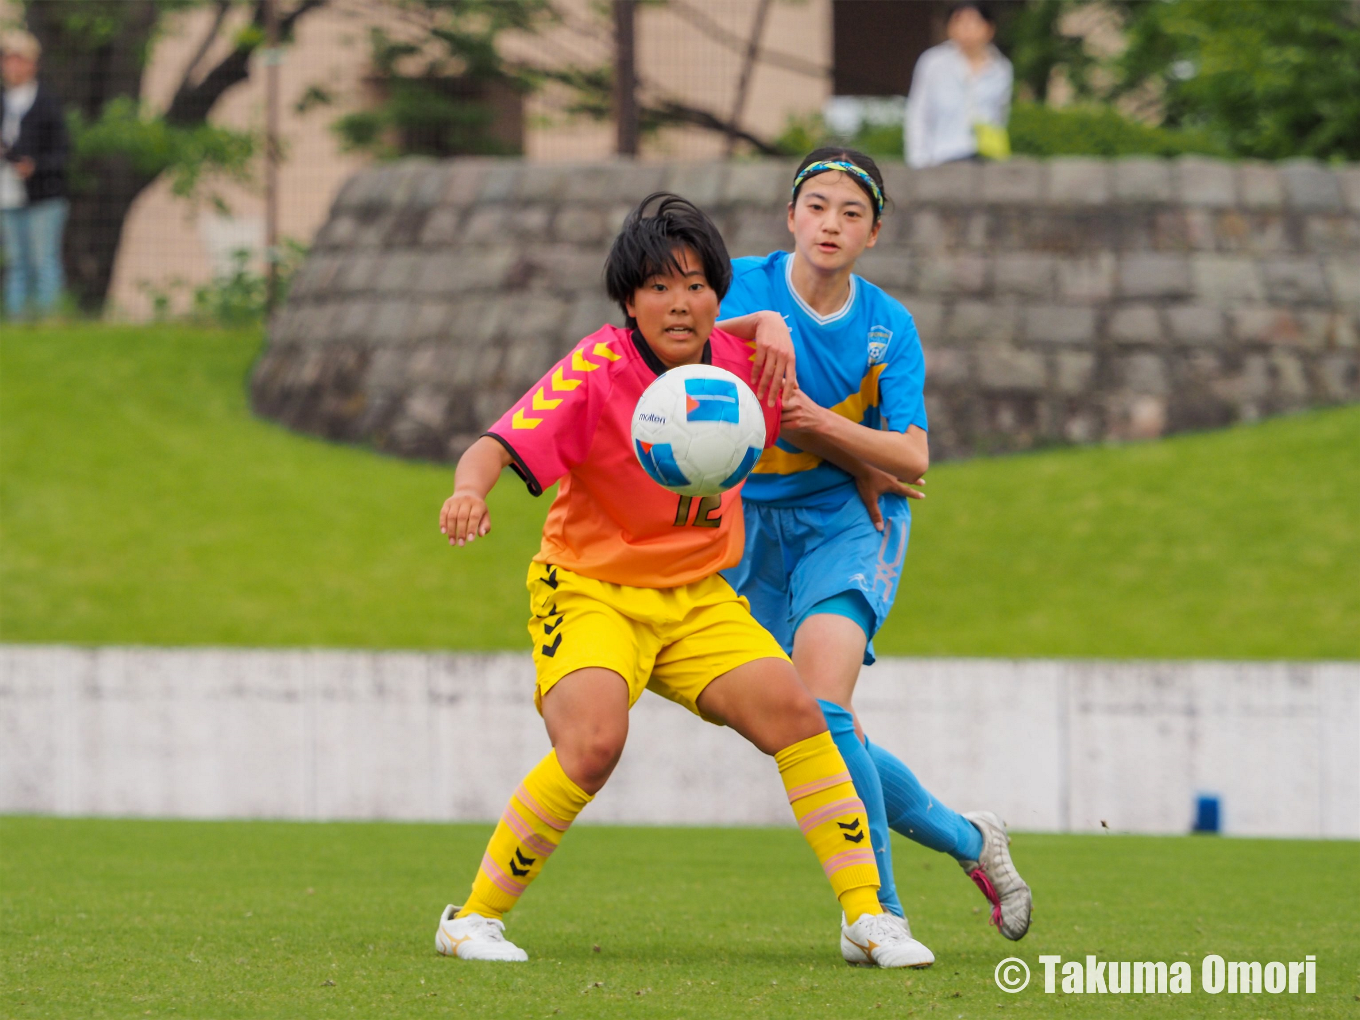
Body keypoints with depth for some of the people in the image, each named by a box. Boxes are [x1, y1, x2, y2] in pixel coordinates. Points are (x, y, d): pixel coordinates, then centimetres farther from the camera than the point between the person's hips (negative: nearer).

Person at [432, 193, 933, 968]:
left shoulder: (734, 363, -3)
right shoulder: (598, 372, -19)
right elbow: (498, 446, -29)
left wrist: (774, 331, -1)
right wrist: (470, 490, -51)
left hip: (698, 599, 5)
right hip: (590, 591, -5)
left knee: (795, 712, -11)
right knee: (594, 743, -29)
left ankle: (867, 914, 1)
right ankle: (474, 918, -14)